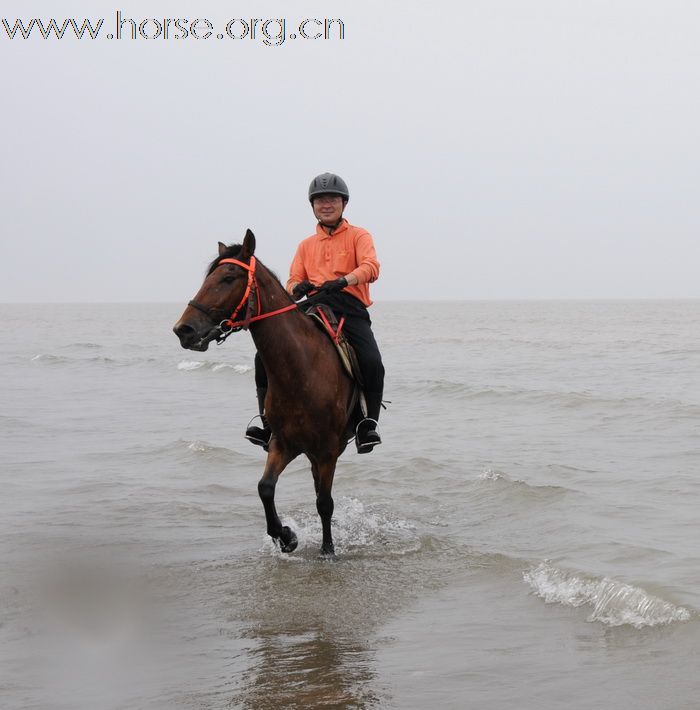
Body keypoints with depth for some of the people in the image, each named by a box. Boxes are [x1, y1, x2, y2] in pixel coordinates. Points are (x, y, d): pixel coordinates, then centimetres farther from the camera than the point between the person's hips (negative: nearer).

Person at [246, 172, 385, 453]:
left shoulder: (358, 236, 12)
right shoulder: (306, 245, 25)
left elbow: (370, 267, -7)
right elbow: (293, 281, 16)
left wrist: (342, 281, -27)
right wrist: (297, 288, -11)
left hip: (350, 309, -4)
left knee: (372, 363, -29)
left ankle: (368, 424, -13)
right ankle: (269, 422, -8)